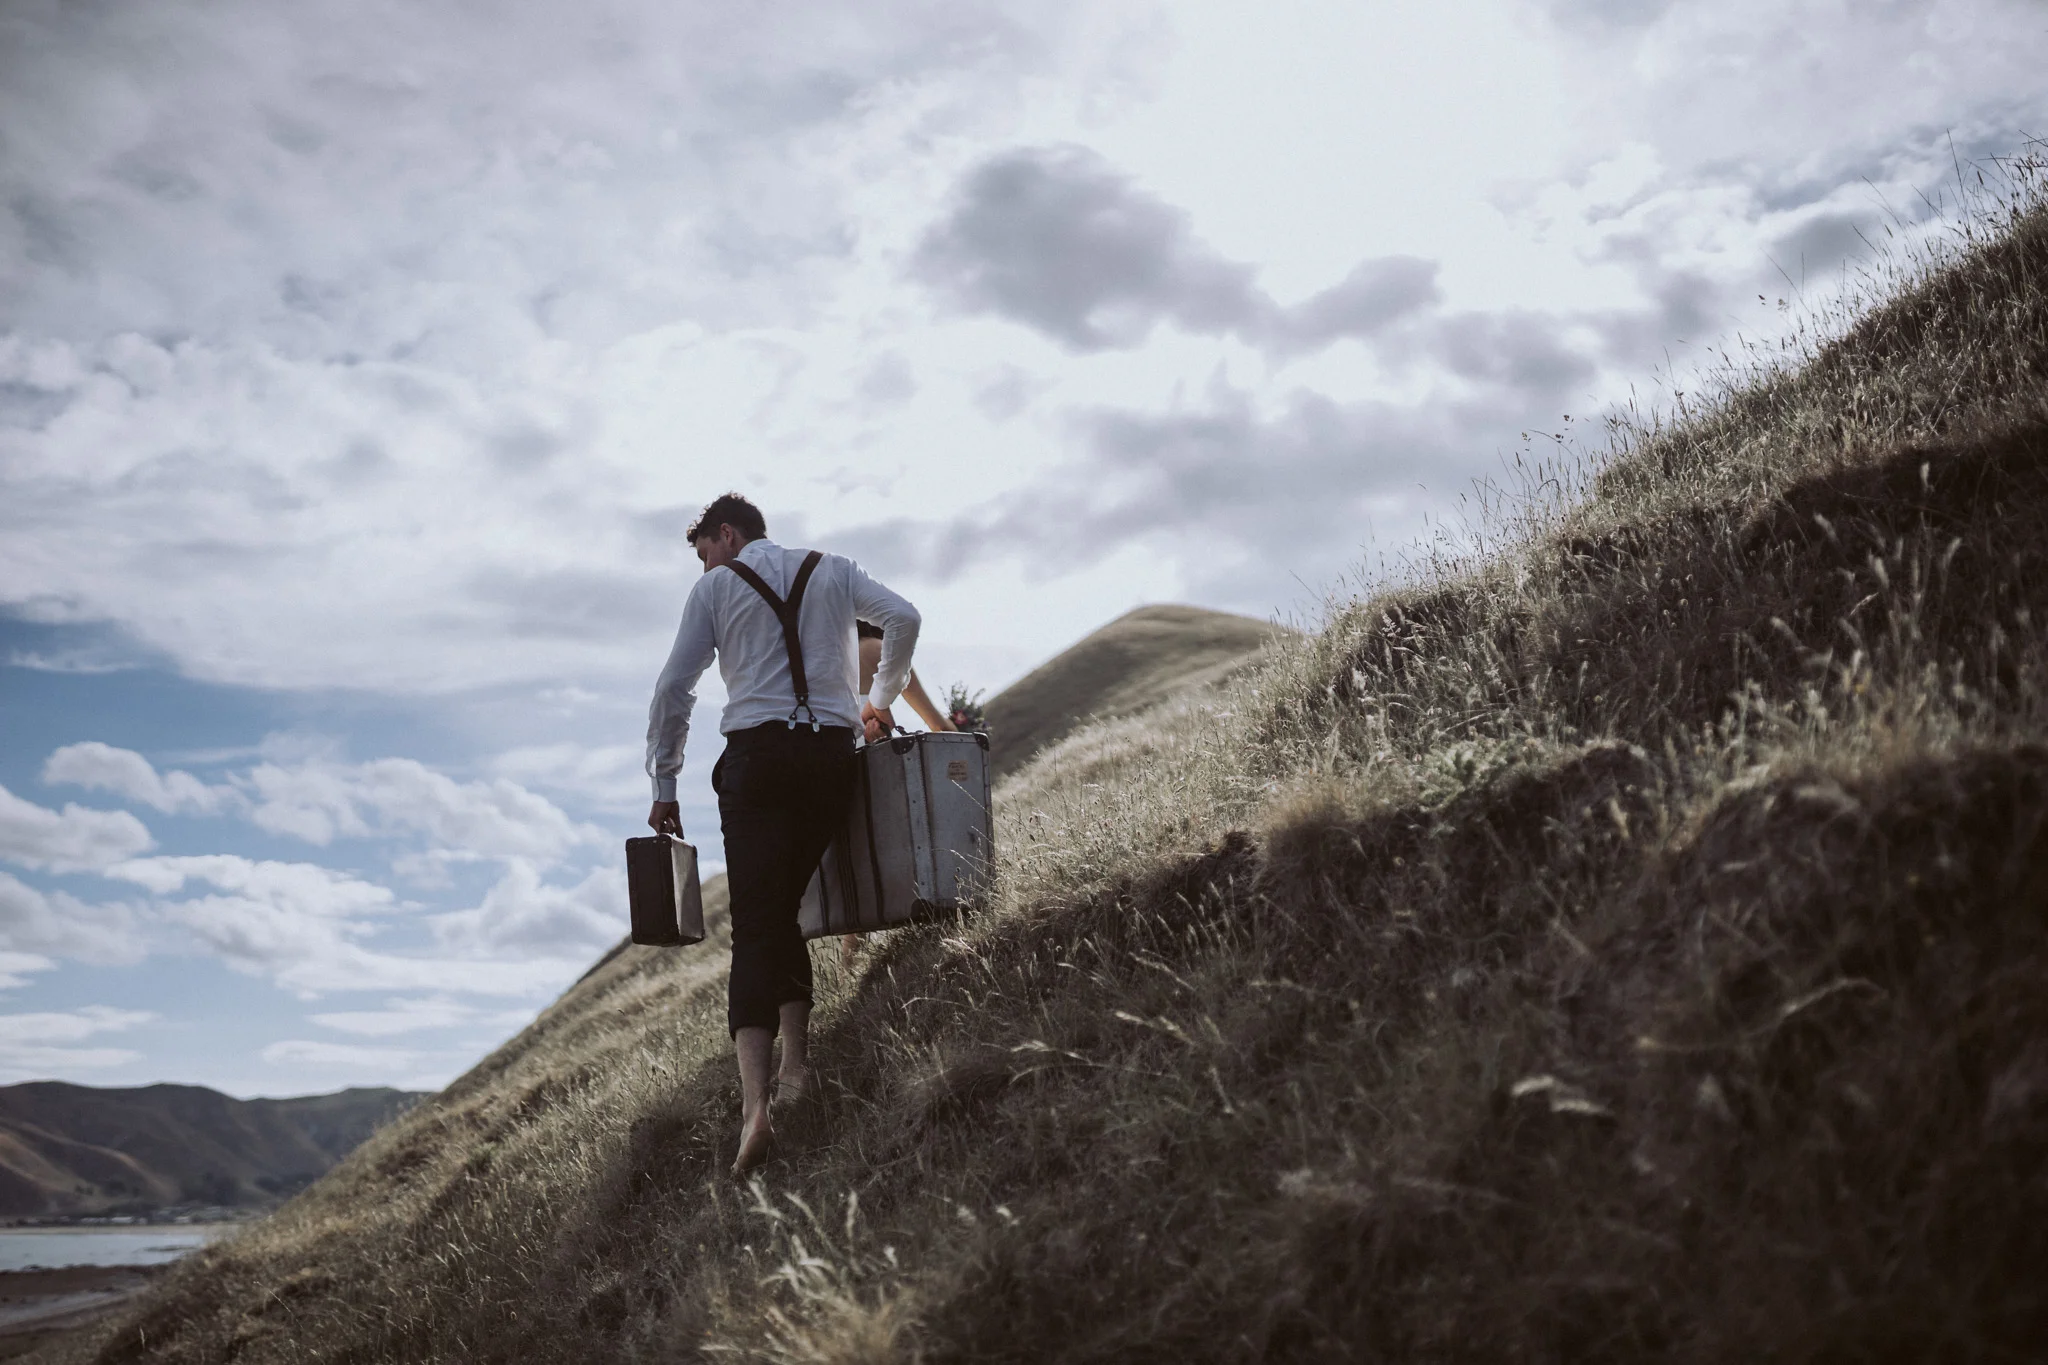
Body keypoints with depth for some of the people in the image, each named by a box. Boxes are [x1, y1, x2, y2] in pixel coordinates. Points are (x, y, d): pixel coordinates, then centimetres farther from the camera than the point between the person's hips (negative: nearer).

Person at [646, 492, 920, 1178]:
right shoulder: (832, 570, 18)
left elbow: (674, 689, 6)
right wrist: (880, 699, 20)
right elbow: (902, 618, 6)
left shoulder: (717, 586, 11)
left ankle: (755, 1104, -24)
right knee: (786, 907, 17)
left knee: (755, 926, -8)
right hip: (832, 754, 3)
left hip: (758, 755, -3)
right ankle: (796, 1064, 6)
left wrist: (664, 786, 12)